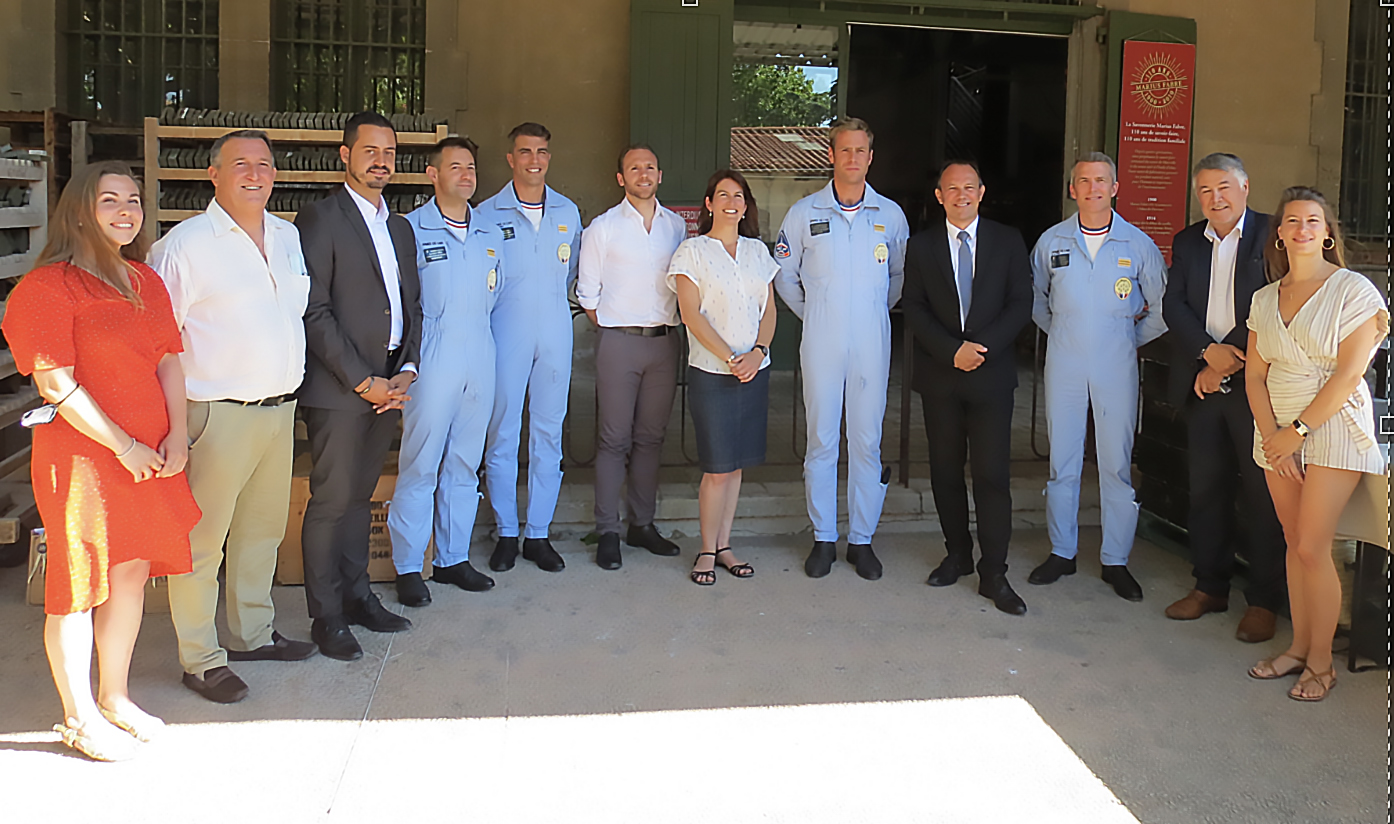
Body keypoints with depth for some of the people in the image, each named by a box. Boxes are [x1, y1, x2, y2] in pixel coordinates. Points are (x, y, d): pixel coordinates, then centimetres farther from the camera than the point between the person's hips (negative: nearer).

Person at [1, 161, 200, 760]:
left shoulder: (145, 281, 12)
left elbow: (169, 359, 12)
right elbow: (58, 385, -15)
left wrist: (177, 435, -1)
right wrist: (125, 446, -14)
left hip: (150, 455, 7)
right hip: (83, 454, -7)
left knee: (133, 572, 14)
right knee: (80, 584, 3)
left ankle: (115, 697, 30)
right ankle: (79, 716, 19)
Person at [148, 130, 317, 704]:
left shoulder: (288, 236, 11)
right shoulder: (185, 244, -9)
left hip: (280, 410, 7)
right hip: (218, 414, -7)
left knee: (264, 529, 17)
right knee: (202, 540, 0)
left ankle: (253, 634, 32)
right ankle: (199, 658, 12)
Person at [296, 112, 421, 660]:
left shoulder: (400, 228, 17)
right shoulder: (319, 220, -6)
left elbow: (412, 306, 17)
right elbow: (314, 313, -12)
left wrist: (405, 373, 2)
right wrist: (363, 381, -13)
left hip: (387, 385, 6)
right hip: (338, 388, -6)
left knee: (359, 496, 14)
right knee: (331, 500, -1)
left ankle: (357, 594, 24)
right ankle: (326, 616, 9)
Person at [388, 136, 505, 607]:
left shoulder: (491, 234, 14)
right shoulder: (410, 230, -2)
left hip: (480, 360, 5)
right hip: (432, 362, -5)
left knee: (464, 466, 11)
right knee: (419, 466, -2)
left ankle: (453, 558, 21)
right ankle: (408, 567, 8)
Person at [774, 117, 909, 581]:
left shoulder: (891, 215, 6)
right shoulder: (804, 213, 3)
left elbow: (901, 275, 19)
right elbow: (784, 276, 14)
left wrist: (876, 311, 14)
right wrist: (812, 315, 11)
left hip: (872, 346, 1)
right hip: (820, 345, 0)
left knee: (867, 442, 3)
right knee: (821, 441, 3)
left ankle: (862, 539, 14)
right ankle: (823, 539, 14)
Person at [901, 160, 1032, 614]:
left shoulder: (1008, 241, 6)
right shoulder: (921, 245, 7)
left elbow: (1021, 304, 1)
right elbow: (914, 310, 2)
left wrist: (982, 346, -13)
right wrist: (952, 351, -11)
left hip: (991, 373, -1)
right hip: (939, 375, 2)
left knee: (992, 474, -5)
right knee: (946, 470, 9)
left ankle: (993, 574, 2)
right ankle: (957, 555, 25)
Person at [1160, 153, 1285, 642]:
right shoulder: (1187, 243, 13)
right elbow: (1173, 305, 4)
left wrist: (1227, 364, -11)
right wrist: (1208, 351, -12)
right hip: (1203, 384, 5)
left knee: (1263, 492, 1)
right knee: (1205, 489, 10)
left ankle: (1264, 601, 10)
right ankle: (1210, 587, 23)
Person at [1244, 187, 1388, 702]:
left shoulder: (1353, 289, -7)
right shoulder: (1265, 299, 9)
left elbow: (1349, 372, -13)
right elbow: (1255, 374, 6)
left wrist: (1298, 430, -14)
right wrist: (1272, 435, -6)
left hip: (1333, 428, -5)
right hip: (1277, 430, 5)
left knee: (1312, 547, -8)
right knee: (1294, 543, 9)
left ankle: (1321, 661, 6)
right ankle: (1298, 647, 20)